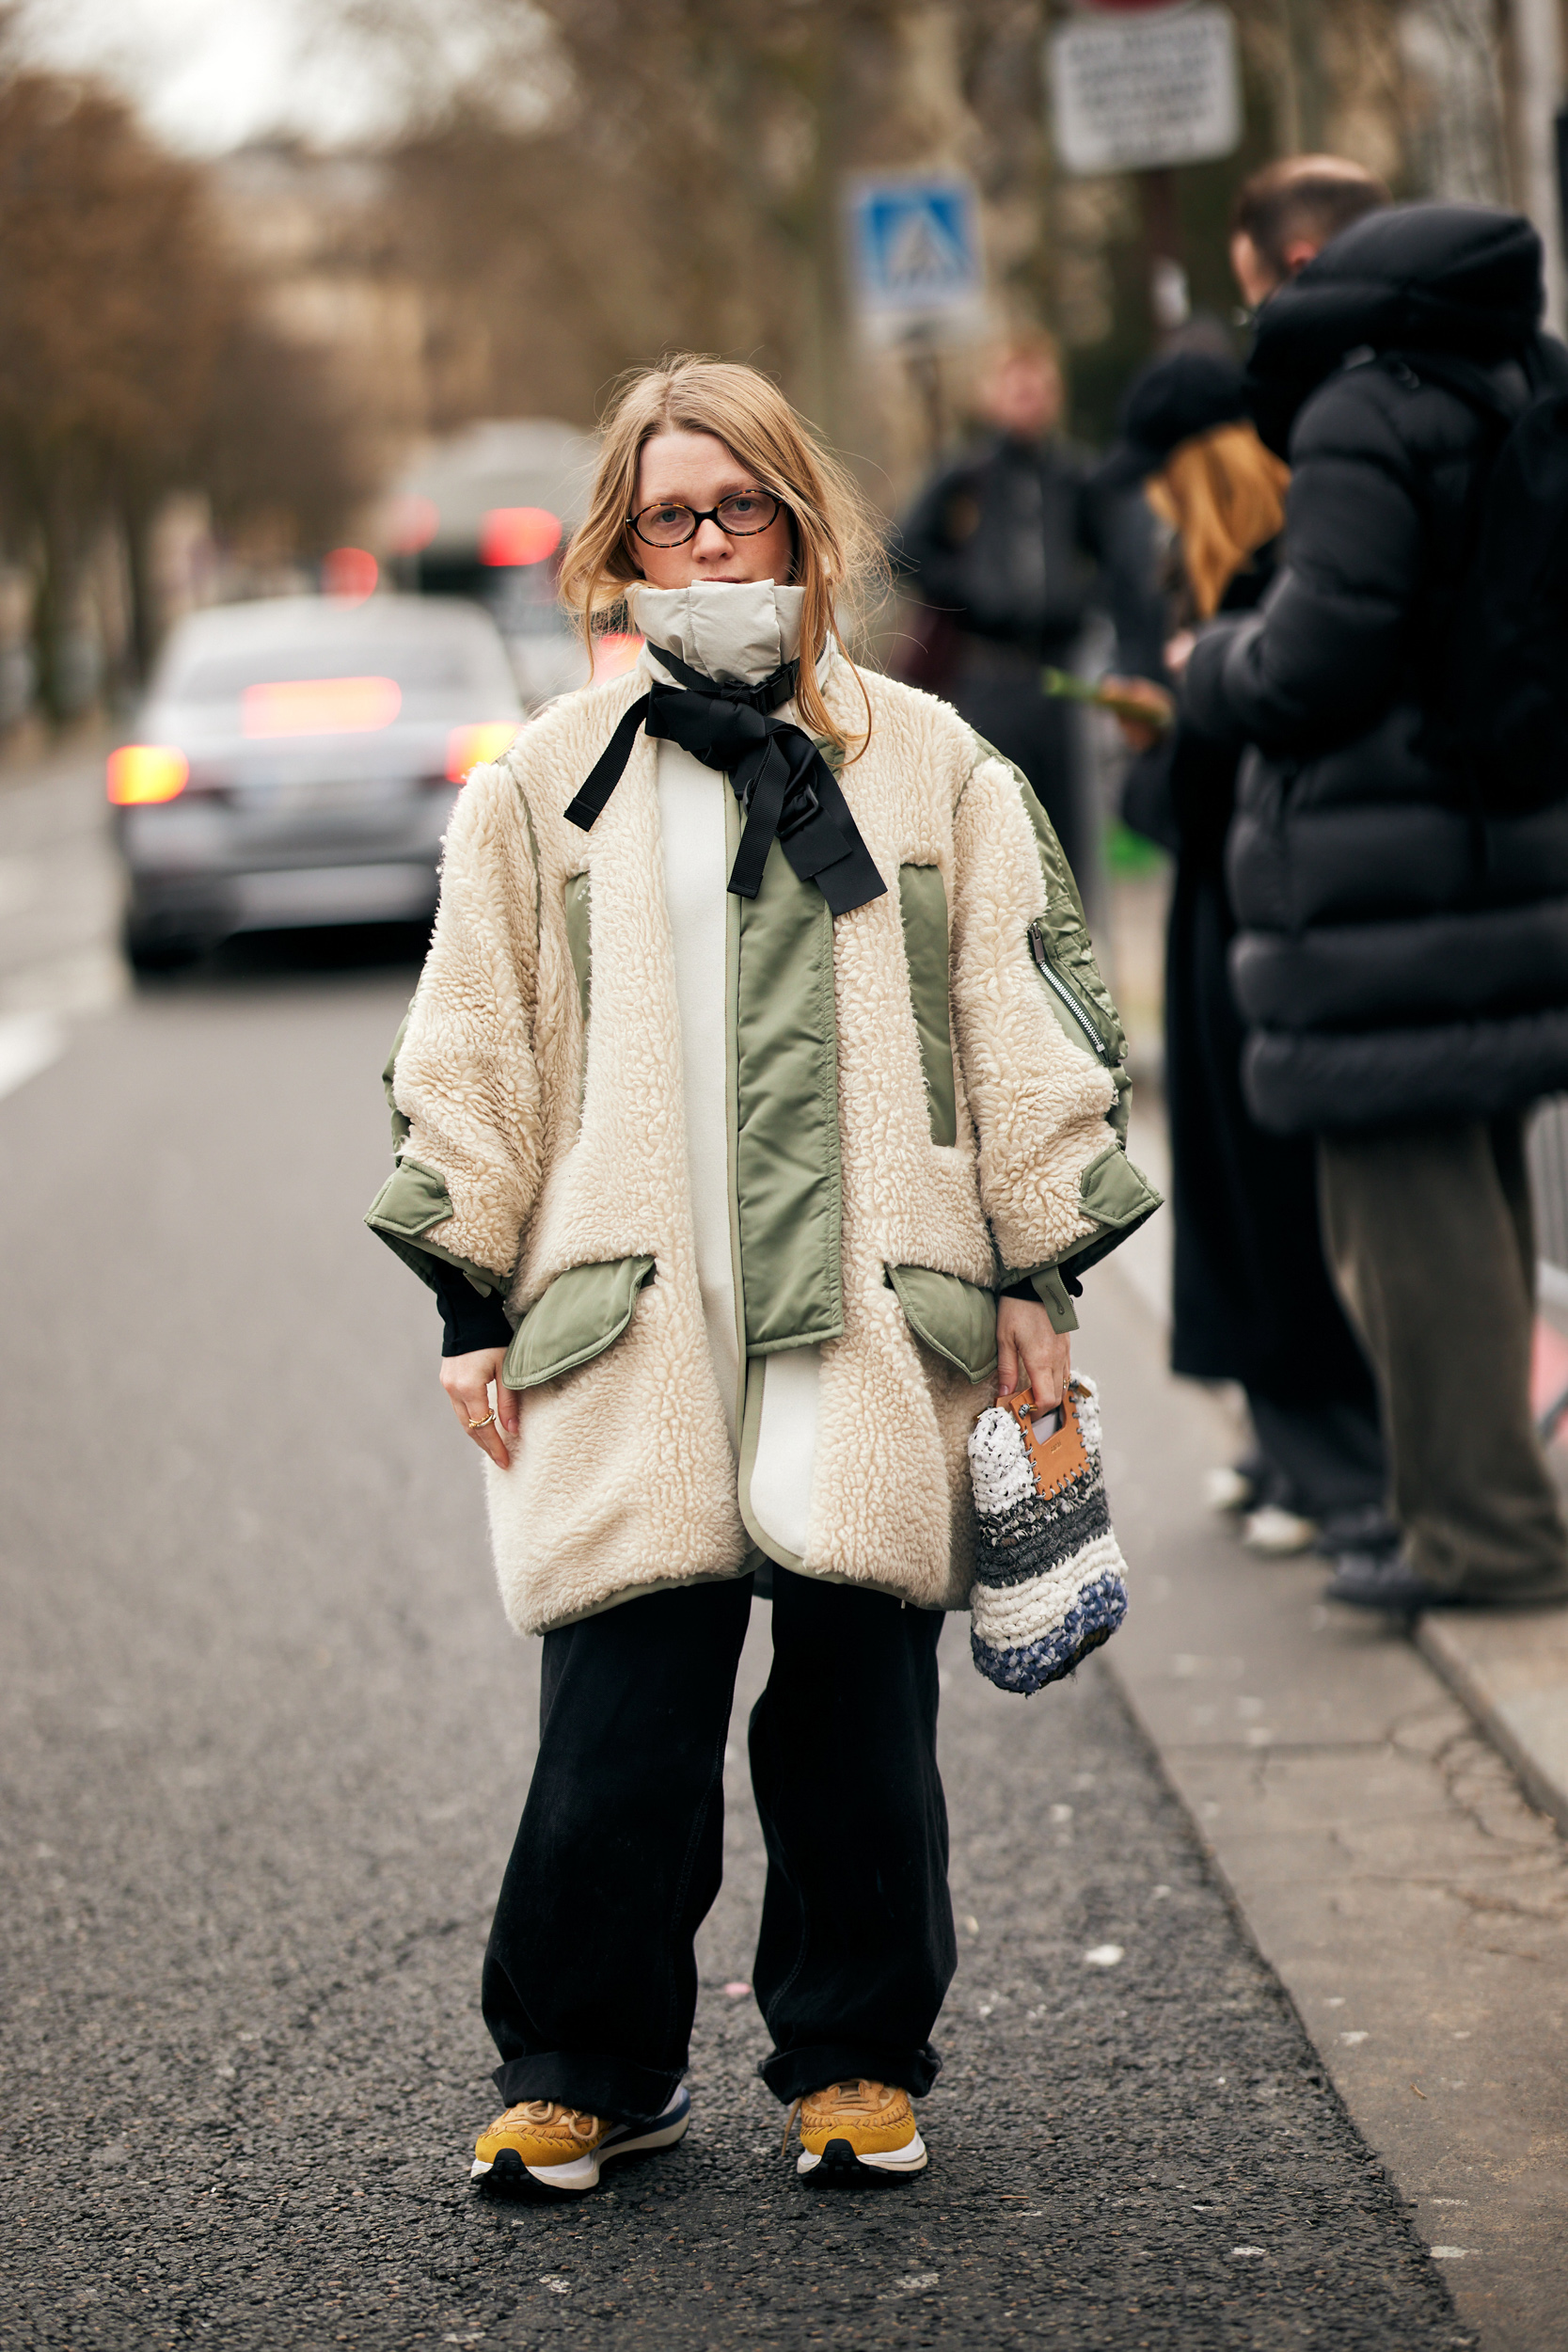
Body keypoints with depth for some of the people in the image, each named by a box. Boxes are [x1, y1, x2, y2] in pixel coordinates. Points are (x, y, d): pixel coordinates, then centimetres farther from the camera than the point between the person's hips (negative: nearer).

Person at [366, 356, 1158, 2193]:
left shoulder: (932, 767, 10)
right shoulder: (545, 784, 9)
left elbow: (1027, 1024, 10)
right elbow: (468, 1057, 10)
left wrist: (1034, 1276, 5)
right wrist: (471, 1302, 5)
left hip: (876, 1326, 0)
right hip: (623, 1341, 0)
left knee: (862, 1717, 3)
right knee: (615, 1728, -3)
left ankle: (855, 2062, 20)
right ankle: (590, 2069, 13)